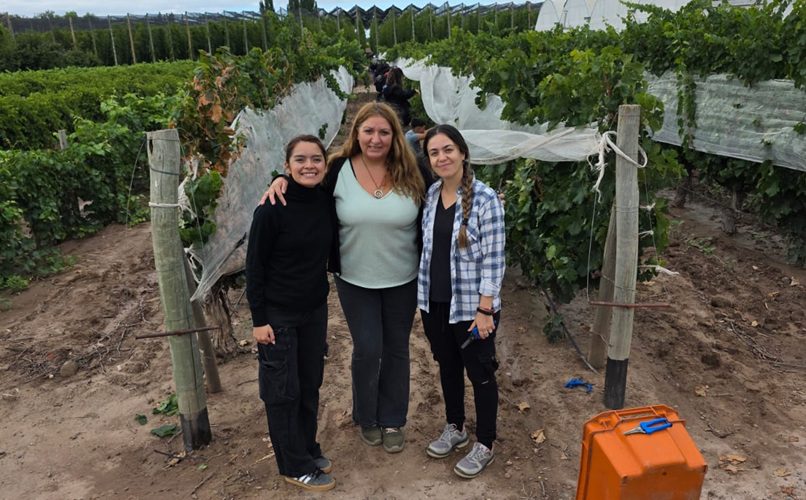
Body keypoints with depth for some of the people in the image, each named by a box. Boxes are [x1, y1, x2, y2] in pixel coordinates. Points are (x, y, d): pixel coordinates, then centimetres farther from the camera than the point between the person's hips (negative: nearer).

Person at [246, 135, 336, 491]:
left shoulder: (327, 201, -3)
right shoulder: (271, 209, -18)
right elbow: (255, 265, -13)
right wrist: (258, 319, -13)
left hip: (316, 309, 5)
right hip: (278, 313, -5)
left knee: (310, 383, 16)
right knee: (283, 390, 7)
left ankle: (308, 449, 36)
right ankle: (295, 467, 24)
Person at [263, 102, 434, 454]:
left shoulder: (413, 172, -9)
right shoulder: (339, 170, -9)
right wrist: (281, 180, -16)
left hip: (403, 280, 1)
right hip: (355, 280, -1)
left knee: (396, 348, 14)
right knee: (367, 349, 4)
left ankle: (392, 420, 35)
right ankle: (366, 418, 32)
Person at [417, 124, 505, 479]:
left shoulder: (484, 198, -15)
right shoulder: (430, 195, 3)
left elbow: (493, 259, -15)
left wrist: (484, 309, -17)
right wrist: (425, 296, 11)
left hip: (470, 305, -6)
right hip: (434, 301, 6)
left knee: (479, 372, 10)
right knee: (447, 366, 21)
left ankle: (484, 445, 29)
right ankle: (455, 429, 42)